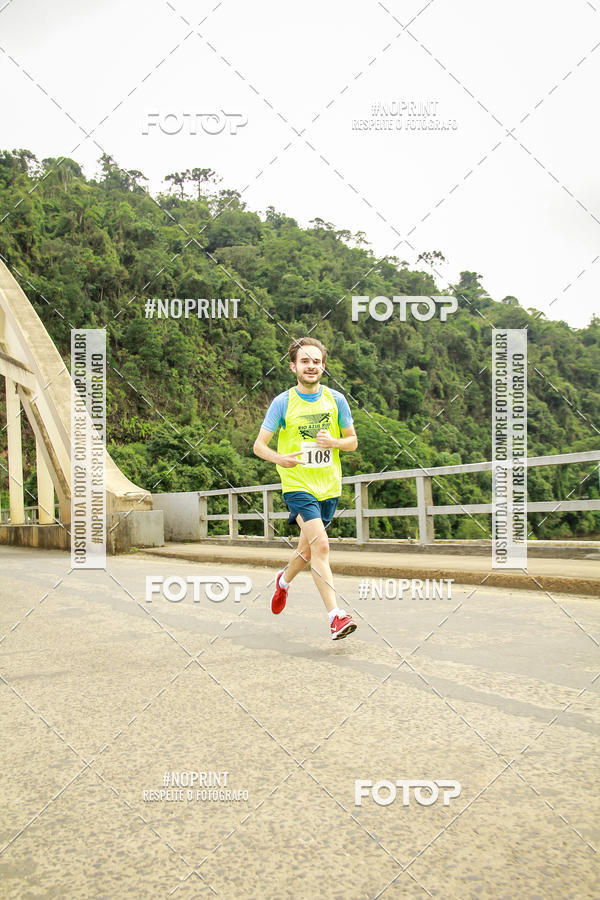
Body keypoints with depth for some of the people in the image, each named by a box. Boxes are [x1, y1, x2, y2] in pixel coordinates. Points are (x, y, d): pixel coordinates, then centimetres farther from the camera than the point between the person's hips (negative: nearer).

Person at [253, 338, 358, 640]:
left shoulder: (336, 399, 4)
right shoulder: (282, 402, -4)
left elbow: (352, 441, 11)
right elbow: (259, 445, -2)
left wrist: (333, 442, -12)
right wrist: (279, 458, -24)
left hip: (329, 487, 4)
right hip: (297, 485, -4)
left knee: (308, 549, 16)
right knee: (320, 545, -20)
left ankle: (284, 580, 48)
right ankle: (336, 617, -19)